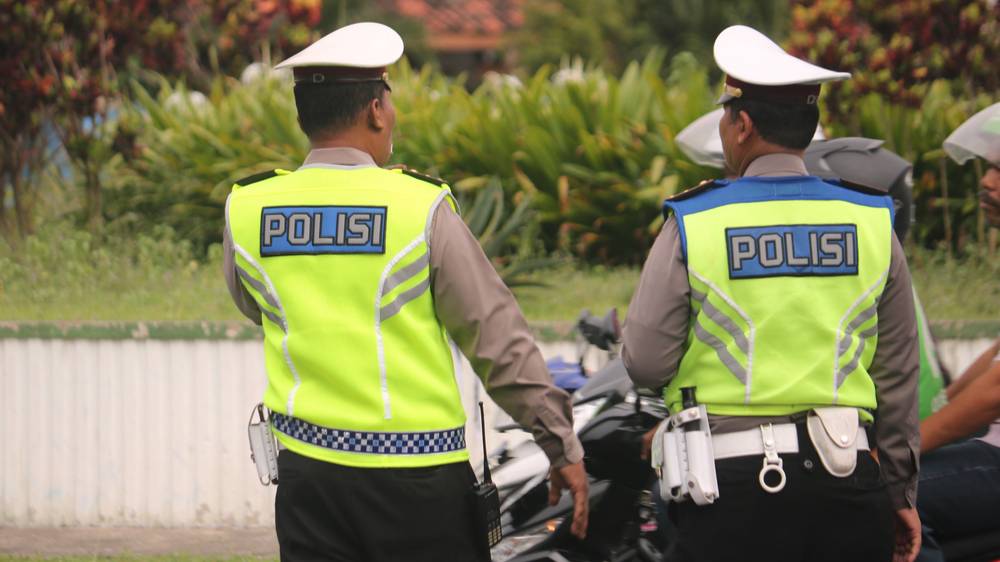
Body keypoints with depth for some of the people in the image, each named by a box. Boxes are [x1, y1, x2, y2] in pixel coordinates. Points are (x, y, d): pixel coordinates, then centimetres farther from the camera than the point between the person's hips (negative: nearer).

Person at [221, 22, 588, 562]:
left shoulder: (245, 209, 1)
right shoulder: (421, 208, -9)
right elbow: (499, 341, -5)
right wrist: (563, 447, 2)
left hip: (308, 470, 3)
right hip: (416, 472, -3)